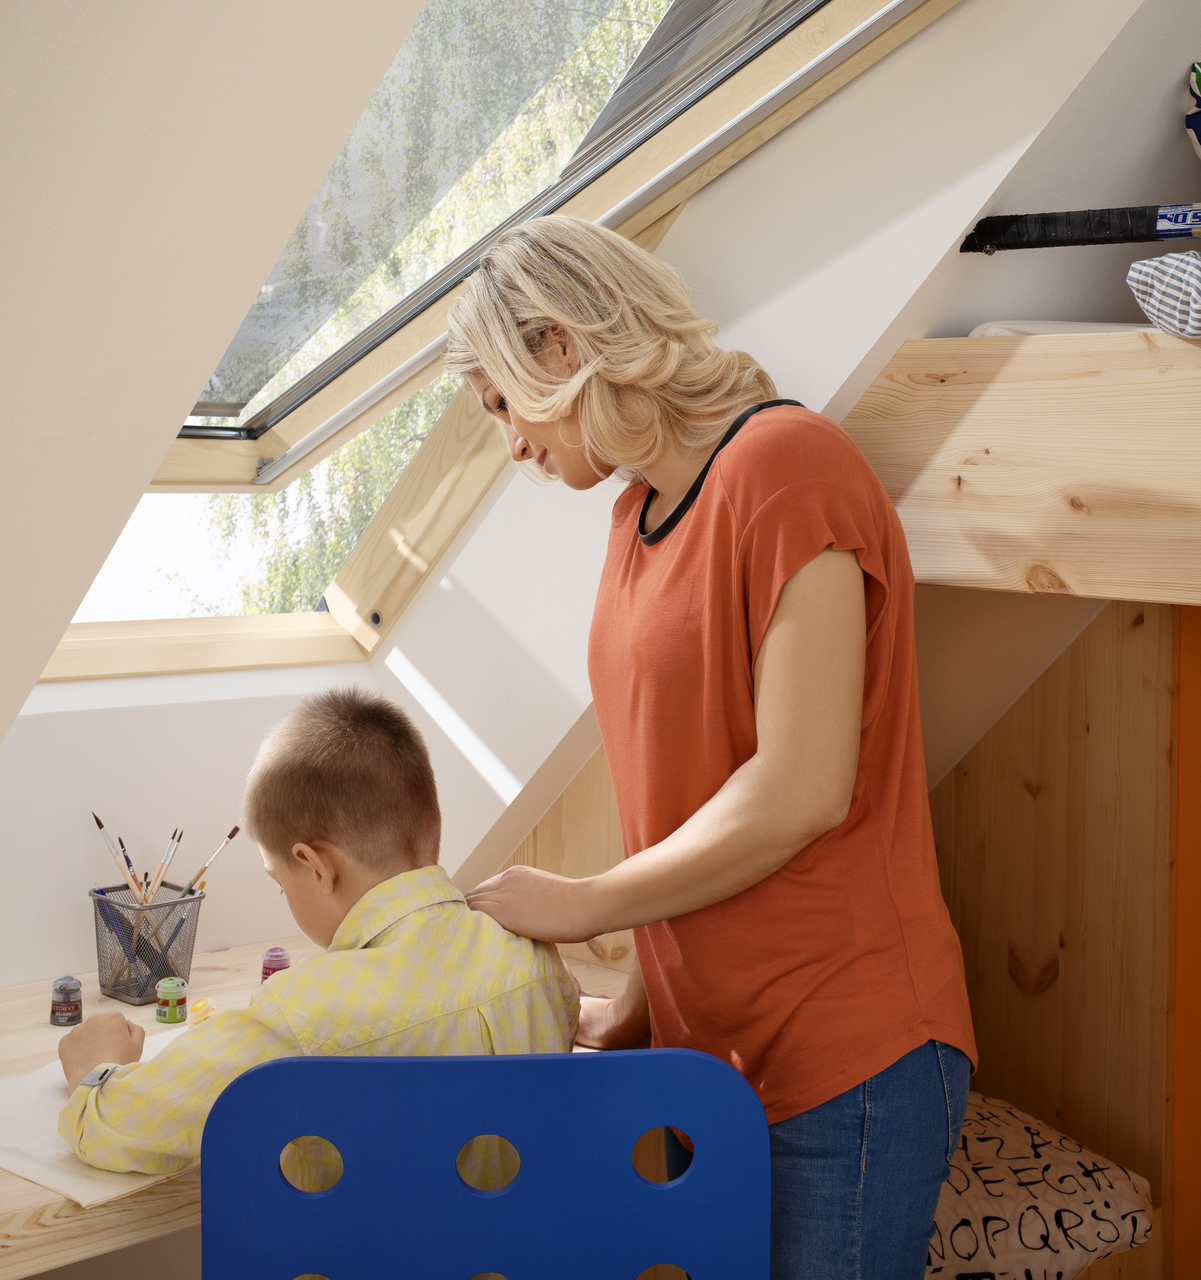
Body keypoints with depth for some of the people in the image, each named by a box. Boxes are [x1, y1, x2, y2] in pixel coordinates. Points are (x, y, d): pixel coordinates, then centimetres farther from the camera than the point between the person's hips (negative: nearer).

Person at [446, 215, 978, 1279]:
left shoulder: (784, 463, -15)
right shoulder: (639, 512, 10)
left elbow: (799, 792, -20)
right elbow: (678, 787, 10)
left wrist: (582, 905, -10)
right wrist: (641, 1004, 5)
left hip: (843, 1058, -7)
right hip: (703, 1050, 7)